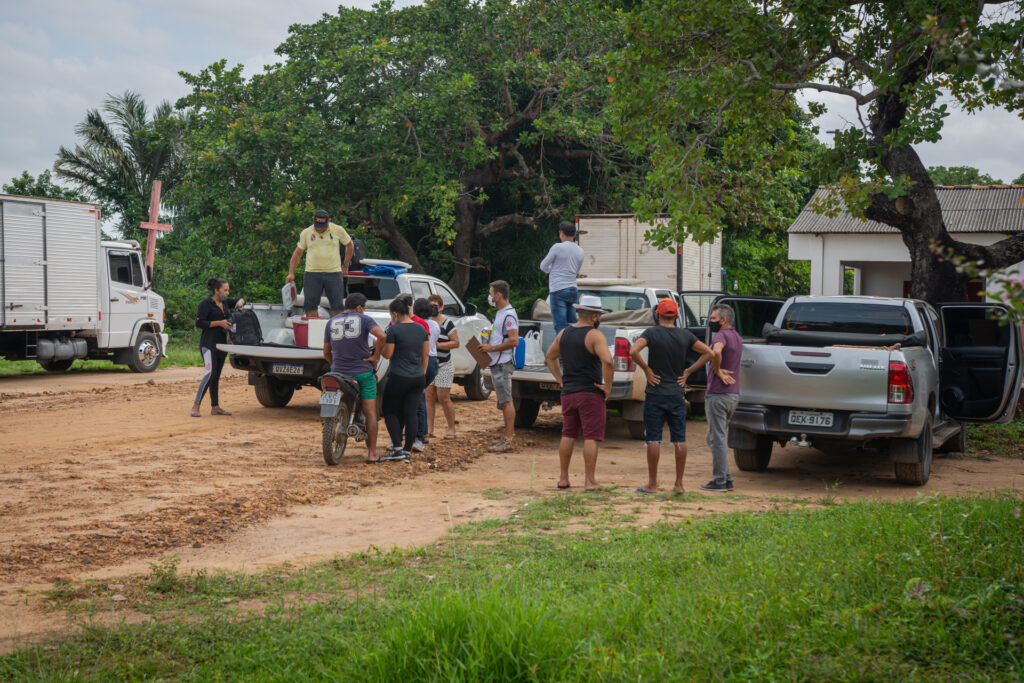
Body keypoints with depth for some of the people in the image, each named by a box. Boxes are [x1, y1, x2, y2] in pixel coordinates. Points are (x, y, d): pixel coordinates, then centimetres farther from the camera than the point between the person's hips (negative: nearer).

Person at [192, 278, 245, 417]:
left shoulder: (225, 302, 13)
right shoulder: (206, 304, -8)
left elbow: (240, 301, 28)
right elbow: (199, 323, -13)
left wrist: (240, 302, 3)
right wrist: (219, 323, -17)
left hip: (221, 343, 8)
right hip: (209, 344, -8)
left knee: (216, 376, 11)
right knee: (210, 373, -19)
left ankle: (215, 407, 14)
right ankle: (195, 407, -18)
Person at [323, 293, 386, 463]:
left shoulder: (331, 322, 9)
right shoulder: (364, 319, -3)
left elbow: (326, 352, 12)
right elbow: (381, 335, -21)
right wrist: (376, 356, -9)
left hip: (339, 372, 4)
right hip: (363, 371, -3)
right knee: (370, 413, 3)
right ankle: (372, 453, 0)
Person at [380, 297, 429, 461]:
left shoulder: (393, 329, -12)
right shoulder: (421, 328, 7)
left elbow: (388, 354, -11)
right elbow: (425, 354, 12)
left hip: (398, 377, -6)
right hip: (417, 378, 6)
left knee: (389, 411, 9)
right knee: (410, 414, 7)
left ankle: (397, 448, -2)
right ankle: (407, 451, 7)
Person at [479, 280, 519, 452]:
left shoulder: (508, 315, -16)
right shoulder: (500, 313, 17)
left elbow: (514, 341, -24)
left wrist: (492, 348, -18)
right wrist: (488, 345, 11)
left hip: (503, 365, -11)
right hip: (497, 364, 11)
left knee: (506, 401, -10)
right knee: (504, 401, 13)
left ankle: (508, 440, -10)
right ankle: (509, 435, 19)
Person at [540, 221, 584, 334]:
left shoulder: (557, 247, -8)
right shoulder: (580, 251, 11)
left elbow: (543, 266, 1)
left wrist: (550, 270, 22)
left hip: (558, 291, -6)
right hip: (573, 290, 6)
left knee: (560, 326, -8)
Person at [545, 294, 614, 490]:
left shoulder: (564, 333, 8)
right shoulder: (594, 335, -14)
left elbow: (549, 356, 21)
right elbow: (607, 361, -26)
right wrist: (608, 387, -14)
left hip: (568, 393, 6)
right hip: (591, 393, -6)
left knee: (568, 435, 14)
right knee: (591, 437, -1)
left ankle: (563, 478, 18)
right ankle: (589, 481, 0)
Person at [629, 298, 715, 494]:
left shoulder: (652, 333, -8)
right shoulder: (685, 335, 3)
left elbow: (633, 351, -23)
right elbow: (708, 353, 7)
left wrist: (646, 369, -10)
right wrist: (688, 371, 6)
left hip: (655, 394, -3)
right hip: (677, 395, 3)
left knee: (654, 440, 0)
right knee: (679, 440, 7)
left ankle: (652, 484, 3)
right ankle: (679, 484, 9)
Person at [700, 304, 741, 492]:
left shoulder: (721, 335, -13)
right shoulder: (737, 337, 15)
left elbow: (716, 351, -34)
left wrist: (717, 370, -18)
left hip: (718, 394, -9)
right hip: (733, 394, 9)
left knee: (717, 438, -4)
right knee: (713, 437, 16)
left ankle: (720, 481, -2)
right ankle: (726, 479, 15)